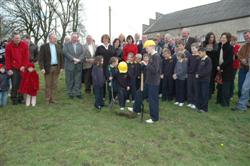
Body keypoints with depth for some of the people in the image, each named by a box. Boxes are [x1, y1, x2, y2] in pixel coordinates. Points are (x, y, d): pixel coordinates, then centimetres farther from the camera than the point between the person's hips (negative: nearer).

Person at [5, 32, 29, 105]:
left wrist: (24, 66, -7)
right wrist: (9, 69, -3)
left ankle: (20, 98, 17)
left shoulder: (24, 45, 2)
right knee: (15, 84, -2)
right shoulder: (9, 46, 0)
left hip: (22, 68, 1)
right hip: (14, 68, -1)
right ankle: (14, 99, 11)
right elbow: (7, 58, 0)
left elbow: (26, 56, 1)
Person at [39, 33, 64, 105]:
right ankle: (47, 99, 12)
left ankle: (52, 99, 16)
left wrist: (61, 67, 4)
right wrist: (42, 68, -15)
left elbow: (61, 57, 11)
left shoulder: (58, 46, 10)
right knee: (48, 85, 2)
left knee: (54, 85, 7)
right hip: (48, 68, -3)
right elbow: (40, 58, -6)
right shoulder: (44, 46, -2)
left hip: (56, 68, 4)